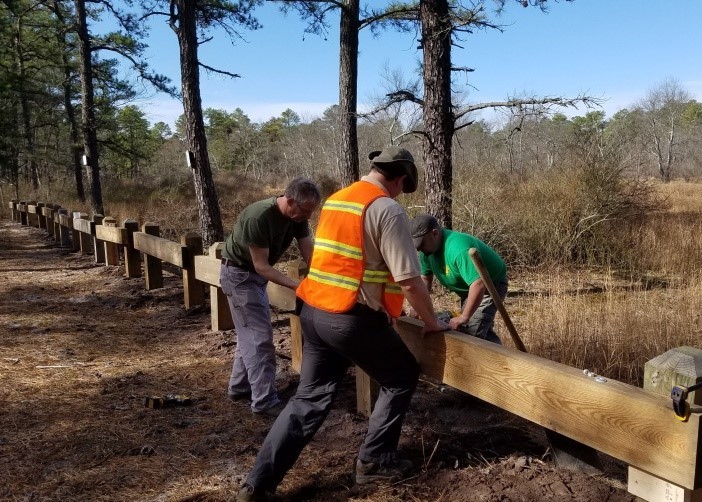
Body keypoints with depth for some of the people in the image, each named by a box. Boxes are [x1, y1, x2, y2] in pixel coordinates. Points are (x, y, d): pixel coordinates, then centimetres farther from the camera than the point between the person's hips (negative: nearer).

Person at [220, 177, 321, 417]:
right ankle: (264, 401, -6)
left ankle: (239, 387, 29)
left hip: (255, 273, 9)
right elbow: (261, 265, -28)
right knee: (259, 336, -10)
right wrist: (297, 286, -33)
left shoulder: (298, 217, -9)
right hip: (238, 273, -9)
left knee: (251, 333, 16)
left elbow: (310, 254, -8)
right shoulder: (258, 217, -32)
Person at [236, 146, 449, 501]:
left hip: (313, 312, 8)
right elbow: (410, 282, -14)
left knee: (309, 399, 15)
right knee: (402, 379, 16)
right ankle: (374, 461, 23)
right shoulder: (388, 209, -11)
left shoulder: (335, 200, 14)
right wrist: (431, 322, 2)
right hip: (353, 319, -8)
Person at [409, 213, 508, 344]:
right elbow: (425, 278, 2)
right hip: (468, 289, 9)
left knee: (470, 334, -20)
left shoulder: (458, 249, -38)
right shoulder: (427, 250, -10)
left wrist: (464, 316, -37)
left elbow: (478, 284, -43)